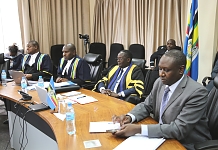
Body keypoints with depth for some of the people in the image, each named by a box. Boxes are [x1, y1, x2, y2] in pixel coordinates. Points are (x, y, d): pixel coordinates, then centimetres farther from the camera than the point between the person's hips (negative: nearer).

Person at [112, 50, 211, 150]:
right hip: (163, 138, 6)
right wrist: (129, 117, -13)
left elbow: (179, 129, -27)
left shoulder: (197, 92, -23)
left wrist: (139, 129, -33)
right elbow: (146, 106, 8)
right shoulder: (160, 82, -3)